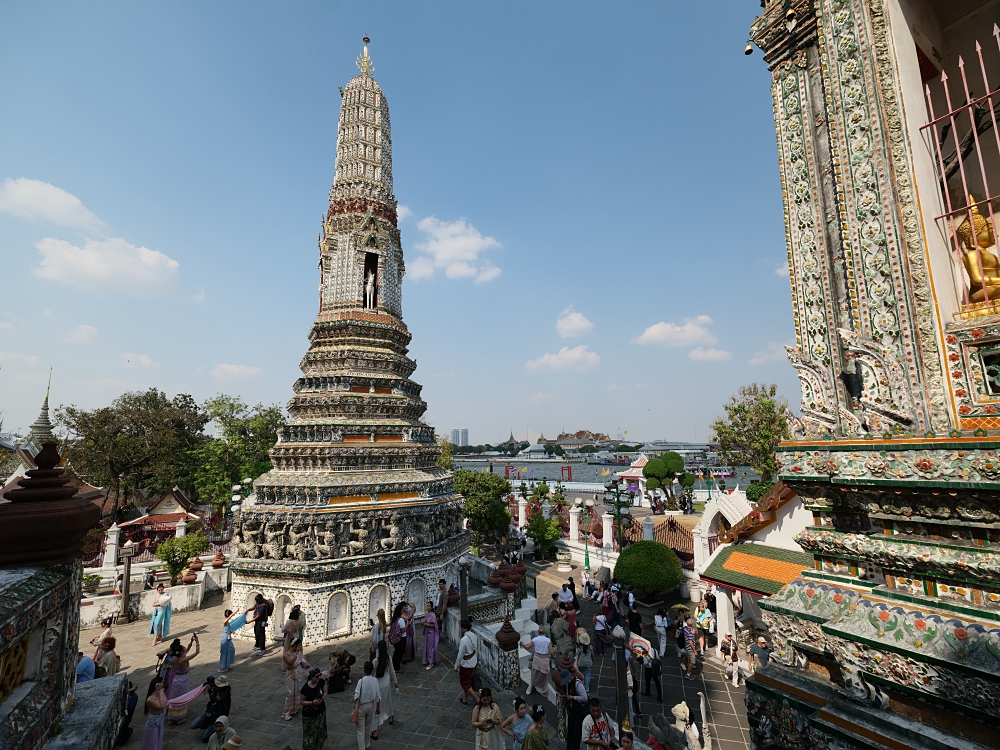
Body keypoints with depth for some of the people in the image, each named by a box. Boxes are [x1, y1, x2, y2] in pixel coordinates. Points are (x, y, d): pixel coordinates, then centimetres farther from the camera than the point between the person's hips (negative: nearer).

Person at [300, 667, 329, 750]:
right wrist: (312, 702, -27)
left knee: (320, 731, 18)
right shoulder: (305, 688, -26)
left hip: (321, 711, 4)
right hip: (309, 714, -4)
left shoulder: (322, 682, -15)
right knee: (310, 734, 9)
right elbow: (302, 702, -14)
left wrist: (322, 698, -20)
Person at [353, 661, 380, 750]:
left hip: (361, 707, -4)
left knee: (361, 729, 12)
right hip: (371, 706, 4)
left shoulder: (361, 681, -24)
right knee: (368, 727, 25)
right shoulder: (375, 680, -13)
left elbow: (357, 697, -23)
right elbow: (378, 696, -6)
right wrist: (378, 708, 8)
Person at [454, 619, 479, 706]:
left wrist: (456, 667, -8)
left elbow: (460, 655, -23)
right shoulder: (473, 636, -8)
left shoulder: (463, 640, -32)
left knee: (465, 684, 13)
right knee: (467, 682, 25)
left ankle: (478, 700, 14)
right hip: (473, 662, 8)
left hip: (466, 664, -8)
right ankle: (464, 700, 41)